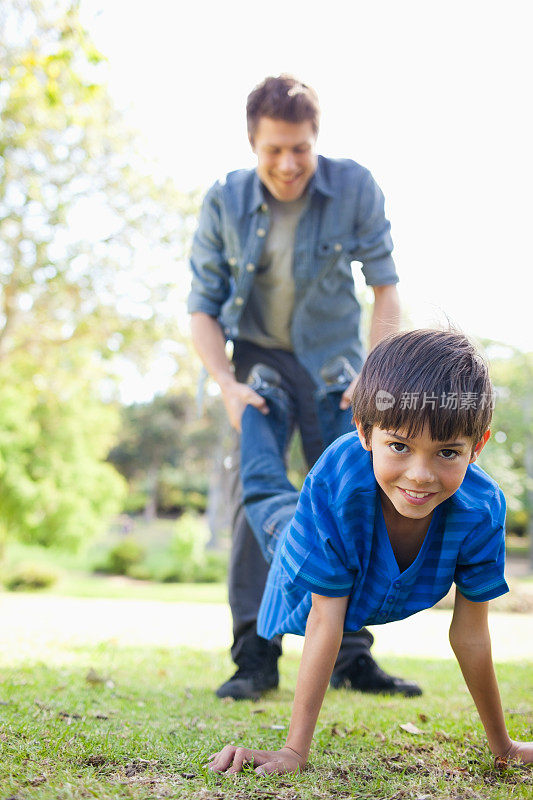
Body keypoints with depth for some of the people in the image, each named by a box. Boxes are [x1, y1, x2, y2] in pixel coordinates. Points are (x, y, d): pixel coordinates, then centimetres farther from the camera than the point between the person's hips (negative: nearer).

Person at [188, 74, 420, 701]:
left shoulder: (355, 189, -16)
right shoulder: (224, 202, -15)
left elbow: (384, 286, -6)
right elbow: (202, 307, -7)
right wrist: (226, 384, -21)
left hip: (333, 363, 0)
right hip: (260, 358, 0)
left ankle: (349, 656, 2)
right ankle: (254, 656, -11)